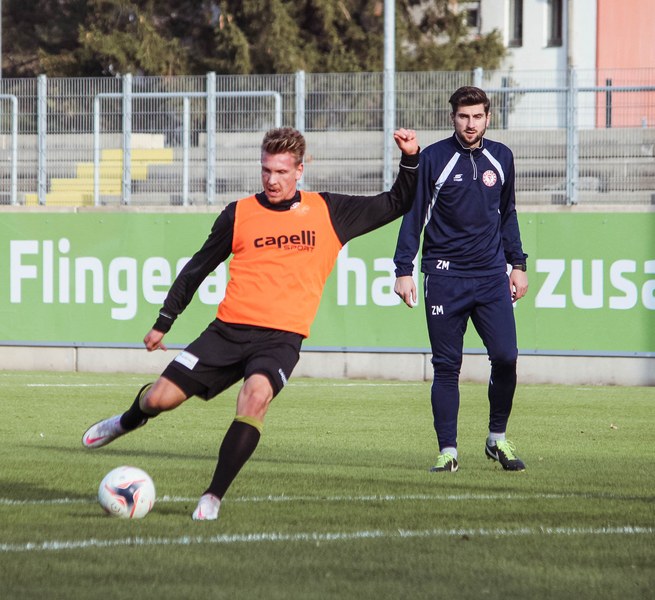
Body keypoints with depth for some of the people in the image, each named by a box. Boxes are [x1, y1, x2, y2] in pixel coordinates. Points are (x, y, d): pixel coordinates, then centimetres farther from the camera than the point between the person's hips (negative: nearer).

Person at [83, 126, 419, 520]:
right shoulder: (239, 214, 8)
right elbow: (198, 268, 18)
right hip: (229, 330, 2)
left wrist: (411, 160, 1)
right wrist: (163, 323, 20)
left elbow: (397, 205, 17)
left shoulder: (328, 212, 9)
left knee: (257, 394, -33)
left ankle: (213, 498, -25)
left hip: (281, 338, -2)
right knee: (160, 398, -5)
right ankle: (128, 422, 35)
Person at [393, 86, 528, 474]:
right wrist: (404, 271, -5)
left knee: (506, 357, -7)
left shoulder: (501, 158, 10)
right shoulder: (434, 159, -2)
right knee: (447, 366, -1)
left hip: (491, 274, 3)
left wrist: (518, 264, 17)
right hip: (444, 277, -3)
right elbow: (413, 215, 0)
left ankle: (498, 439, 11)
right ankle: (448, 451, 5)